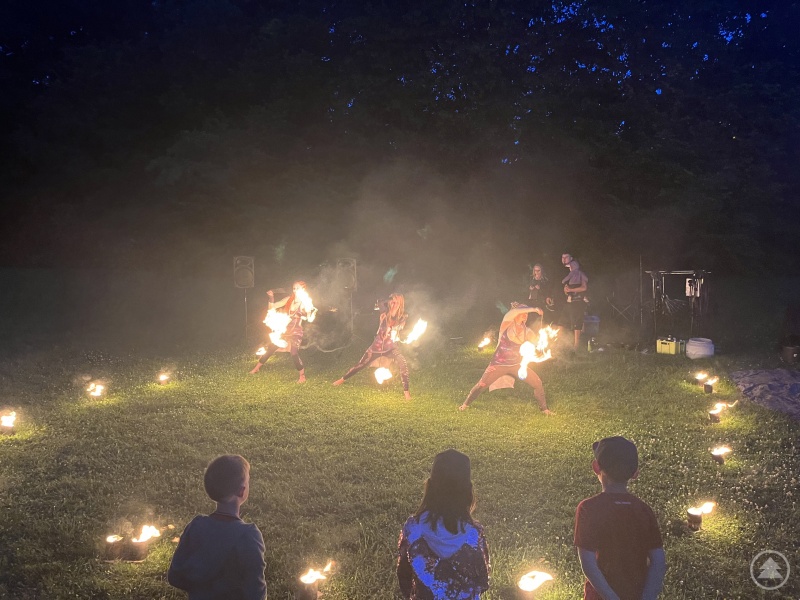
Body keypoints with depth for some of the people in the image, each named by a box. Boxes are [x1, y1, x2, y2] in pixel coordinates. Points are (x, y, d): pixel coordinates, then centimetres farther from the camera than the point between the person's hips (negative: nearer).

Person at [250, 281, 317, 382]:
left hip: (296, 332, -5)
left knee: (294, 353, -22)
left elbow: (310, 319, -22)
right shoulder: (289, 299, 3)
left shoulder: (306, 303, -9)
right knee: (270, 349, 9)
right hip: (284, 329, 5)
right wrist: (271, 298, -9)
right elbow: (271, 308, 7)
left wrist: (313, 312, -40)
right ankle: (256, 368, 28)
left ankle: (302, 376, -4)